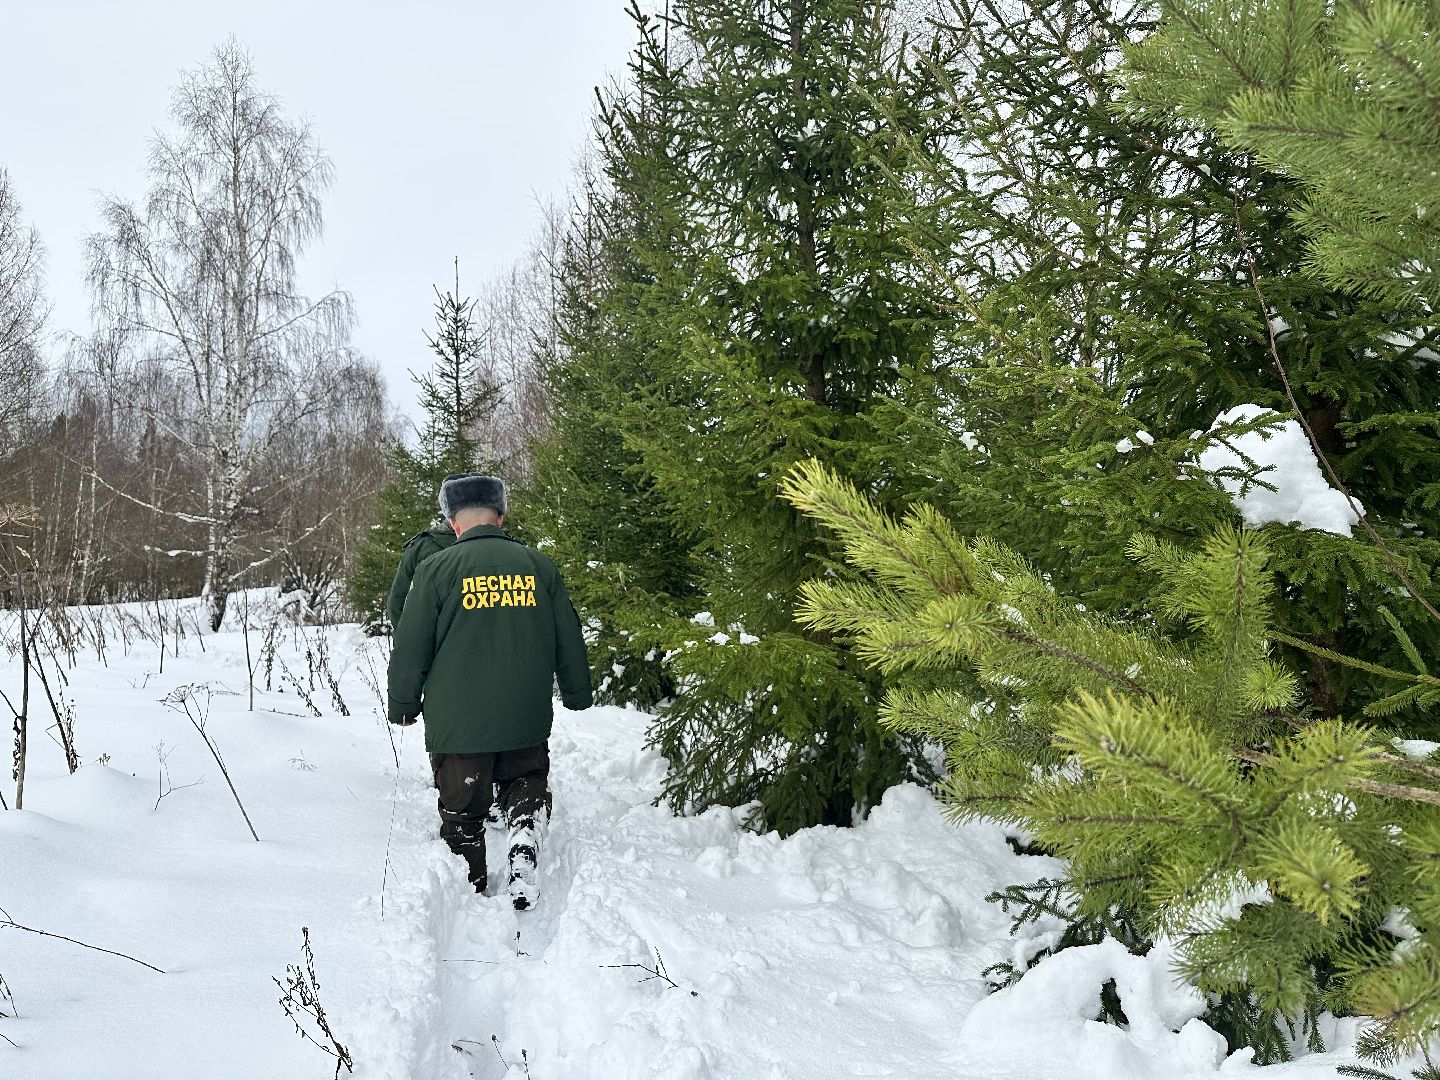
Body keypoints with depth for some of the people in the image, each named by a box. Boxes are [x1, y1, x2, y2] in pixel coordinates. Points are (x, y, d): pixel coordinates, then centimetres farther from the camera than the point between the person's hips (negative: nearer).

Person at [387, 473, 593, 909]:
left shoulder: (437, 569, -6)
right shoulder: (539, 566, 3)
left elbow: (410, 648, -3)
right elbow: (570, 642, 11)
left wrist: (403, 706, 12)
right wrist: (579, 695, 26)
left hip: (457, 722, -2)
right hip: (527, 723, 2)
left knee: (462, 811, 11)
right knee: (527, 783, 21)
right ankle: (525, 836, -7)